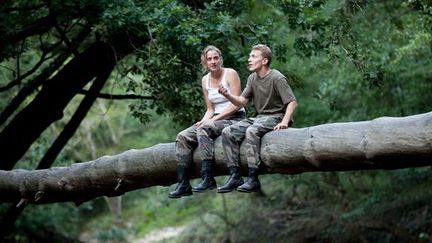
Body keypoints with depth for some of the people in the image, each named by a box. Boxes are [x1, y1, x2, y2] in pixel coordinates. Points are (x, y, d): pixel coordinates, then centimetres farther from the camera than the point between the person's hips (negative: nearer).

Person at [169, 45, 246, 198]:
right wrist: (203, 121, -8)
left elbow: (236, 104, -13)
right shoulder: (205, 80, 10)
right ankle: (183, 184, -16)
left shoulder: (230, 74, -8)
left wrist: (214, 119, -18)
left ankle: (208, 179, -36)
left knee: (204, 129, -33)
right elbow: (210, 109, 13)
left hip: (235, 118, -7)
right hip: (216, 119, 7)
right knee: (183, 137, -12)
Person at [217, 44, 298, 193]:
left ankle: (253, 179, -35)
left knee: (251, 131, -35)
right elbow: (242, 101, 9)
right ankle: (235, 176, -14)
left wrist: (284, 121, -29)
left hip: (276, 117, -8)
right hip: (259, 118, 8)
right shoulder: (252, 79, 12)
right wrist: (228, 95, -10)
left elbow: (292, 102, -15)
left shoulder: (277, 78, -11)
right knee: (228, 132, -10)